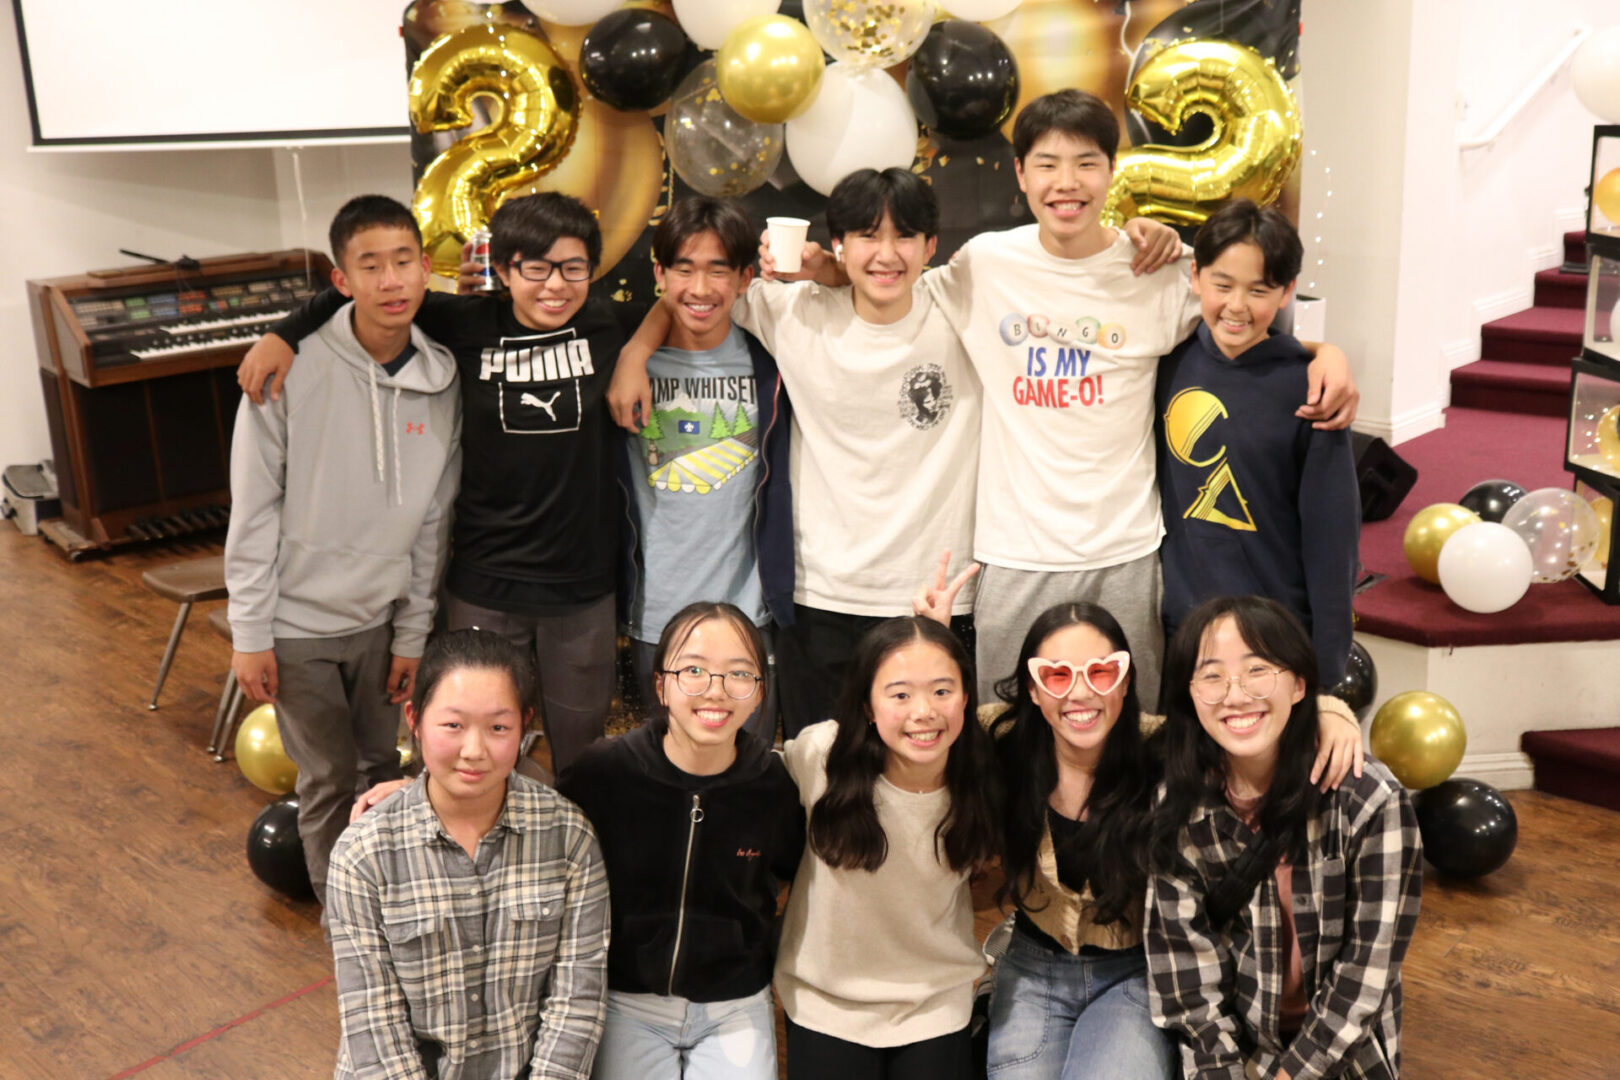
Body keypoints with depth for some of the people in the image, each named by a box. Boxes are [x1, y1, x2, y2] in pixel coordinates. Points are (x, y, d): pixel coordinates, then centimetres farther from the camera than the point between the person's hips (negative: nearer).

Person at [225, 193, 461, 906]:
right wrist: (250, 633, -10)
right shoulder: (294, 369, -17)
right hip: (299, 619, -3)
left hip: (382, 618, 3)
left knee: (382, 767, 16)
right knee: (329, 778, 8)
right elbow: (253, 511, -12)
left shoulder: (442, 383, -6)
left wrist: (413, 634, 5)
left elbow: (431, 521, 2)